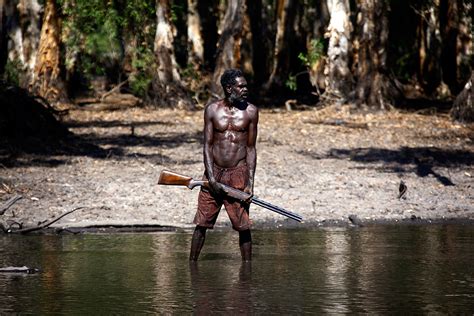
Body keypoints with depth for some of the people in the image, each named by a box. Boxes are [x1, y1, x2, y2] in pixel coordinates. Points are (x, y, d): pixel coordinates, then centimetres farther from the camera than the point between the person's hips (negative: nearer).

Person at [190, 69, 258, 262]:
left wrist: (250, 182, -4)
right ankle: (192, 263, 11)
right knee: (202, 223, 2)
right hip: (214, 172, 0)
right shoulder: (212, 110, 2)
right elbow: (207, 145, 0)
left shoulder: (250, 111, 2)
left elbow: (251, 148, 3)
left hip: (238, 173, 0)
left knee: (243, 226, 0)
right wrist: (211, 178, -10)